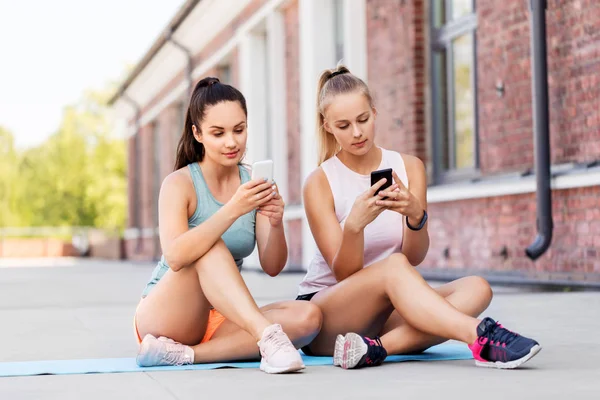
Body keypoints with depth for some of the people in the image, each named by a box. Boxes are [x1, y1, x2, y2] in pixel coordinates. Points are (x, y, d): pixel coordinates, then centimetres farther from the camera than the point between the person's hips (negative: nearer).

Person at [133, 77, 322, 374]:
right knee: (211, 247, -31)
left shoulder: (252, 185, 3)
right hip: (164, 315, -5)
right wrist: (233, 210, -39)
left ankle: (184, 354, -28)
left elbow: (272, 267, -5)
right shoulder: (179, 183, -10)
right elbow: (175, 257, -28)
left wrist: (276, 223, -26)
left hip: (220, 321, 5)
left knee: (307, 318, -22)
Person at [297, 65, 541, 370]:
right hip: (324, 308, -4)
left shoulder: (409, 167, 3)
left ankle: (376, 347, -39)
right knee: (394, 266, -34)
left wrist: (416, 215, -29)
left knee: (475, 289, -23)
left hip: (387, 311, 4)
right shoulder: (319, 183, -6)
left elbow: (415, 257, -7)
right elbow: (344, 274, -14)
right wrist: (354, 225, -34)